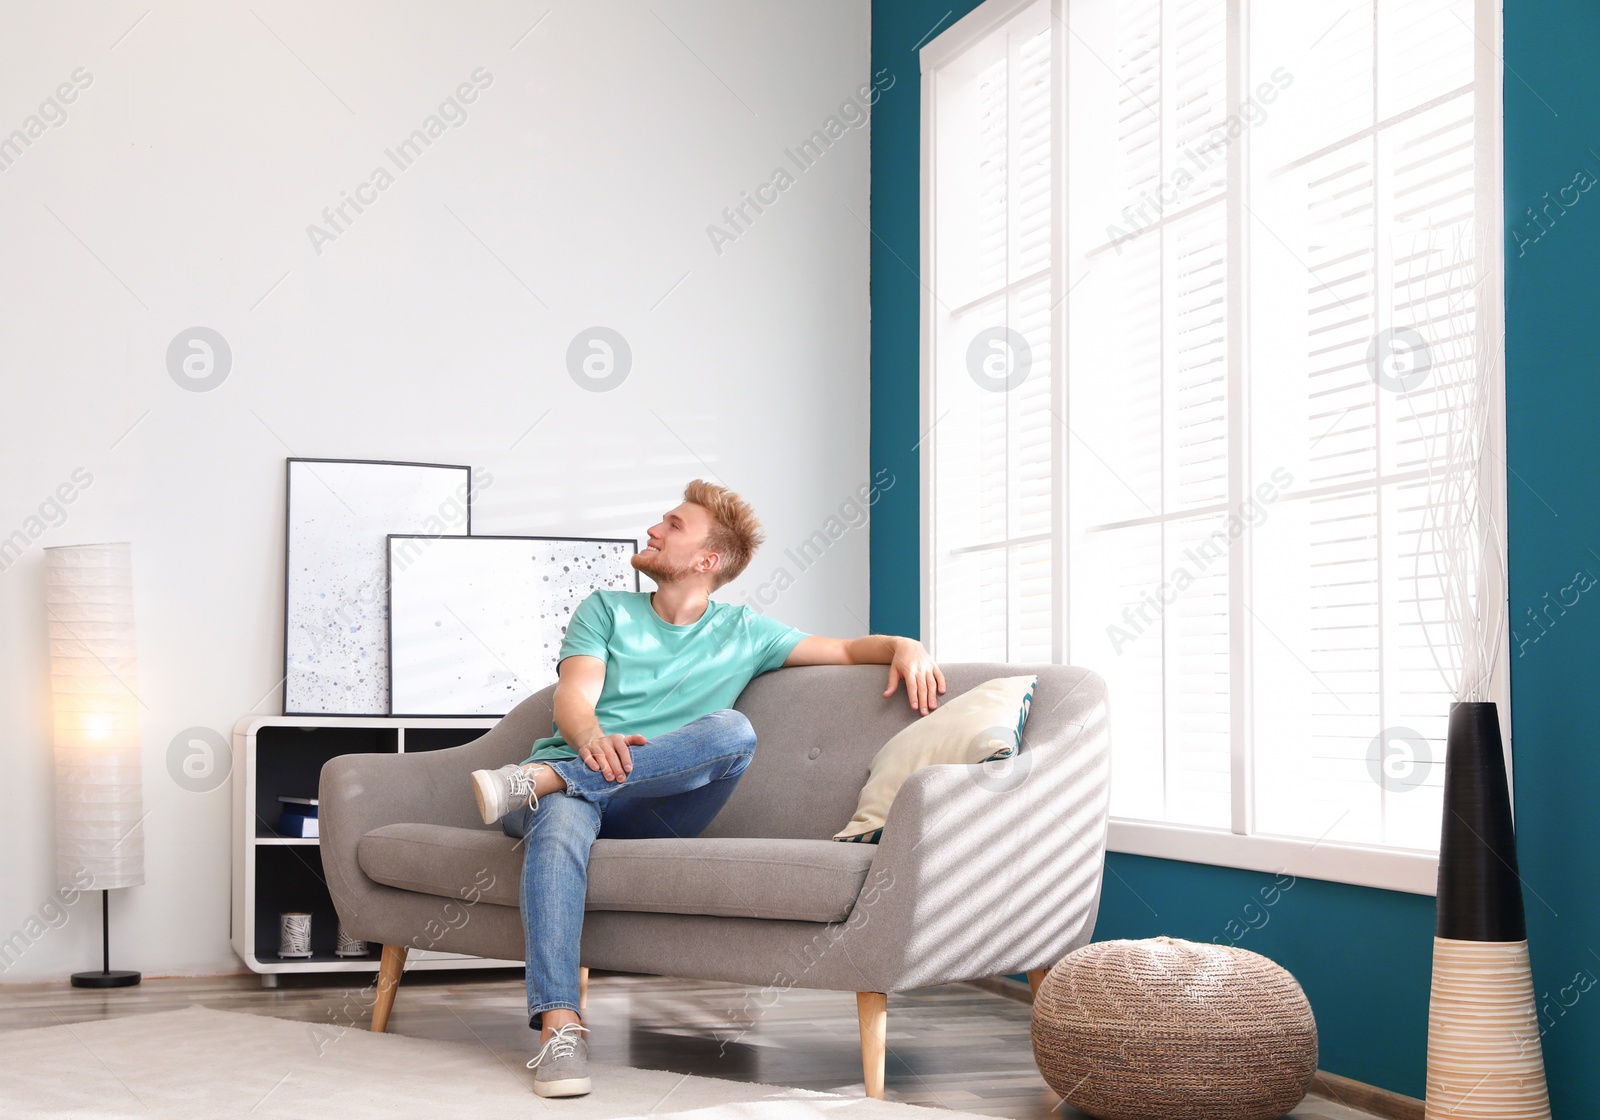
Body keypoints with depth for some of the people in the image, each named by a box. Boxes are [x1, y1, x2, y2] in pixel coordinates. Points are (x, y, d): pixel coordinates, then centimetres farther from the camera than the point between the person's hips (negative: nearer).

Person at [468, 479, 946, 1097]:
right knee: (561, 822, -39)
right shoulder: (606, 610, 19)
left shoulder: (743, 633, 22)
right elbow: (573, 698, 2)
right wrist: (591, 738, -23)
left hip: (651, 805, 1)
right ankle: (559, 1026, -47)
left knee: (732, 731, -30)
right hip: (572, 768, 0)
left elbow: (845, 648, 20)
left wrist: (903, 645, -4)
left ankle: (541, 782, -35)